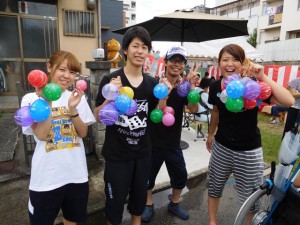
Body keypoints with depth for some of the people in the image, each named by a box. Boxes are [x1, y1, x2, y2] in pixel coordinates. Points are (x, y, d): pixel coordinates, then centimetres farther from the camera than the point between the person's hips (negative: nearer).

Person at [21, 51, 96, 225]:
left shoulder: (78, 97, 0)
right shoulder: (31, 99, -8)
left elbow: (83, 133, -4)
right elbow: (41, 135, -18)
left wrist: (73, 109, -19)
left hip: (76, 173, 3)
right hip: (46, 177, -2)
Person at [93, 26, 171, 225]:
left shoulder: (152, 83, 1)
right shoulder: (111, 80, -12)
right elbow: (98, 118, -10)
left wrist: (164, 97, -10)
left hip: (143, 151, 4)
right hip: (117, 153, -4)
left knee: (140, 195, 23)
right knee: (116, 199, 13)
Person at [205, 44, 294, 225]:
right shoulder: (215, 87, -5)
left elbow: (289, 101, -28)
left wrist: (263, 77, -30)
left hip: (248, 150, -3)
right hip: (221, 146, 4)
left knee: (250, 197, 12)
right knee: (214, 187, 19)